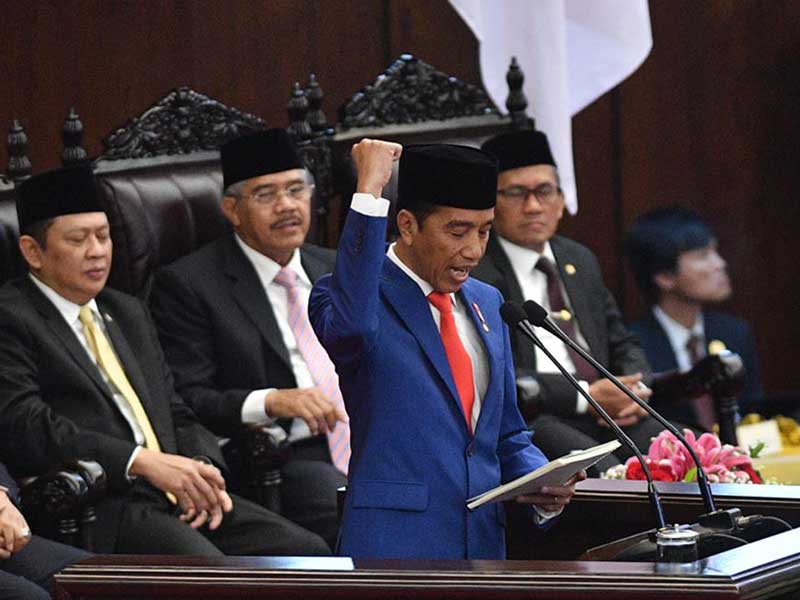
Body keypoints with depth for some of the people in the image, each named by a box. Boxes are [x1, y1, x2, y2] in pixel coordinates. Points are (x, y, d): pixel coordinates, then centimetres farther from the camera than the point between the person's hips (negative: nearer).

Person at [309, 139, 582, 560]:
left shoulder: (486, 303, 16)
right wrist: (369, 192, -27)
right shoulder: (370, 297, -5)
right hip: (393, 548, -7)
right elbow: (349, 324, -31)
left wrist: (545, 486, 1)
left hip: (484, 542, 7)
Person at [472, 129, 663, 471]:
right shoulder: (473, 273, -2)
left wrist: (634, 390, 3)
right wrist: (584, 396, -15)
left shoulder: (580, 261, 24)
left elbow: (621, 344, 28)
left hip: (607, 415, 7)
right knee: (604, 470, -37)